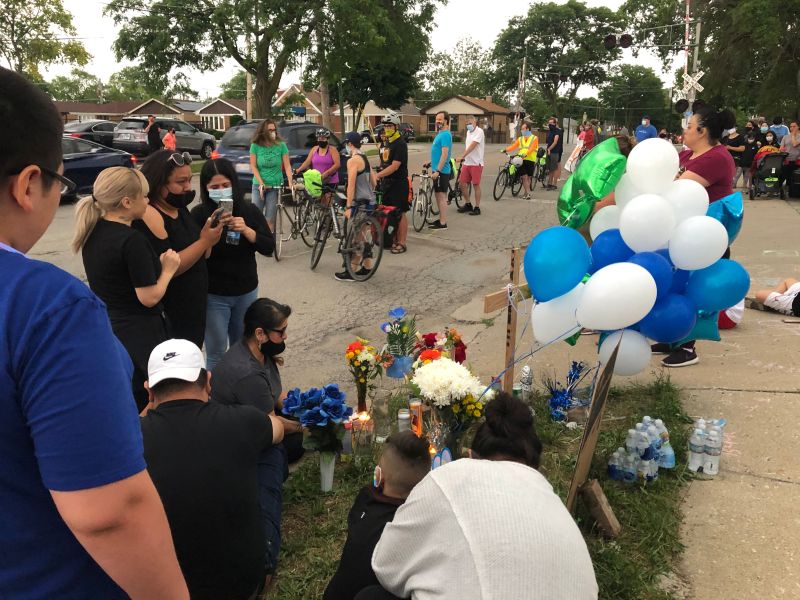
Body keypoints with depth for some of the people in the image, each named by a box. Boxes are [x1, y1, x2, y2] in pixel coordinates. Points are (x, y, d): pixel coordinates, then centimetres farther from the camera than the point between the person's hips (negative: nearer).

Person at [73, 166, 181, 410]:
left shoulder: (93, 232, 3)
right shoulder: (132, 240, -22)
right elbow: (149, 297, -21)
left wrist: (155, 264, 9)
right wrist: (168, 269, -6)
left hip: (106, 330, 8)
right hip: (139, 336, -8)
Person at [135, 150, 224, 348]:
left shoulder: (179, 209, 7)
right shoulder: (149, 216, -20)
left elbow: (198, 258, 12)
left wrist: (210, 237, -7)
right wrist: (204, 241, -24)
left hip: (194, 308, 9)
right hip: (169, 317, -9)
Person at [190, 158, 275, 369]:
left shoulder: (249, 210, -1)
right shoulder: (199, 214, -10)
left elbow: (269, 248, -6)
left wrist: (246, 230, -21)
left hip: (246, 292, 4)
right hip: (213, 295, -3)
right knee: (216, 353, 3)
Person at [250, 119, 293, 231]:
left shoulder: (281, 145, -2)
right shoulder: (255, 146, -2)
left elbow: (287, 166, -5)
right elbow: (253, 166, -2)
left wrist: (290, 183, -18)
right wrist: (261, 183, -13)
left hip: (275, 186, 0)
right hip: (259, 185, 0)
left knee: (270, 220, 0)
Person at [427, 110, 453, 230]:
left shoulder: (445, 135, -15)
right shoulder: (440, 134, 15)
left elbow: (444, 154, -22)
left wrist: (437, 170, -25)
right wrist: (431, 163, 23)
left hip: (441, 171, -10)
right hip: (437, 170, 10)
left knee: (441, 196, -7)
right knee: (438, 195, 15)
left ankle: (443, 223, -3)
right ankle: (441, 219, 23)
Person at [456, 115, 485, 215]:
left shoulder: (479, 131, -11)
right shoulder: (468, 132, 15)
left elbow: (472, 146, -20)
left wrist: (462, 157, -25)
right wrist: (463, 158, 12)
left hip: (476, 163, -7)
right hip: (467, 163, 7)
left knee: (476, 185, -1)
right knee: (462, 183, 6)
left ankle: (477, 207, 8)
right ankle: (468, 204, 21)